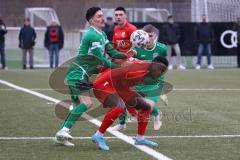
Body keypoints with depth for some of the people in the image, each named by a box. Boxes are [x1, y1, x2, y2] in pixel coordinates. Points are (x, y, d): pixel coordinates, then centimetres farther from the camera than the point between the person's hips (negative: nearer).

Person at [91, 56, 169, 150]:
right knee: (120, 107, -35)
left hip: (119, 88, 11)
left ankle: (140, 138, 19)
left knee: (145, 106, 7)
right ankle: (98, 136, -22)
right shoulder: (140, 71, -32)